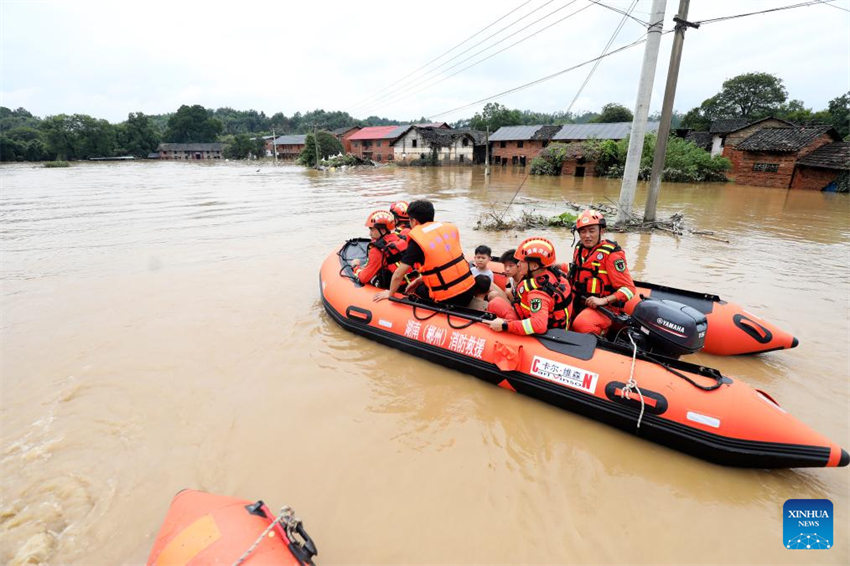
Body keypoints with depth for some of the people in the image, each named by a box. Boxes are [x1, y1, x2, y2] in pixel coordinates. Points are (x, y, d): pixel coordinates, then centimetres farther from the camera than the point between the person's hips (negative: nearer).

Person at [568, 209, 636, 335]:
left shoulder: (611, 254, -13)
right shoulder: (579, 248, 10)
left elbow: (629, 288, -15)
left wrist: (603, 300, -26)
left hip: (605, 307, -7)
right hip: (579, 303, 8)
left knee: (581, 324, -33)